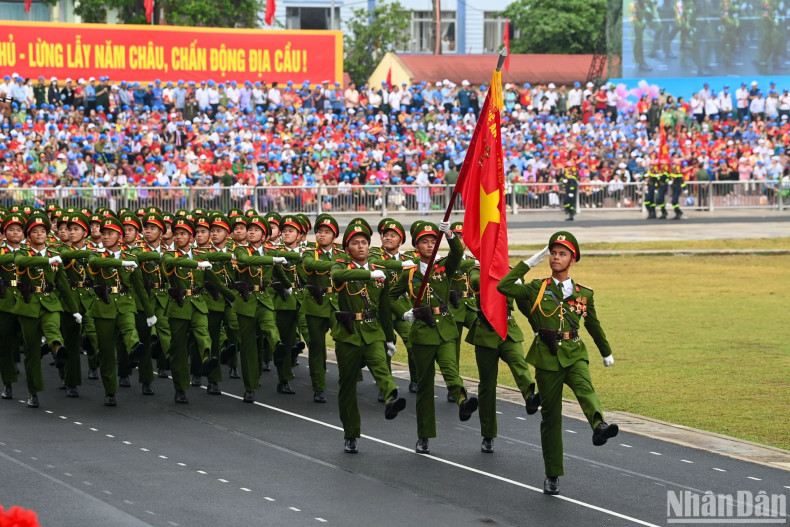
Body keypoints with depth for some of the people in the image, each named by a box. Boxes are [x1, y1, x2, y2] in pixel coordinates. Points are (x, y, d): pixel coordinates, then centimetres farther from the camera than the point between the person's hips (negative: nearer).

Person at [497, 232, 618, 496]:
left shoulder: (584, 293, 8)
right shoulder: (537, 289, 3)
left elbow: (593, 325, 24)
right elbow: (504, 287, -13)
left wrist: (606, 352, 34)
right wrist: (529, 263, -9)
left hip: (574, 355, 0)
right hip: (547, 357, 0)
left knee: (585, 388, -32)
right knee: (551, 416, 5)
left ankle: (599, 427, -61)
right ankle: (552, 476, 17)